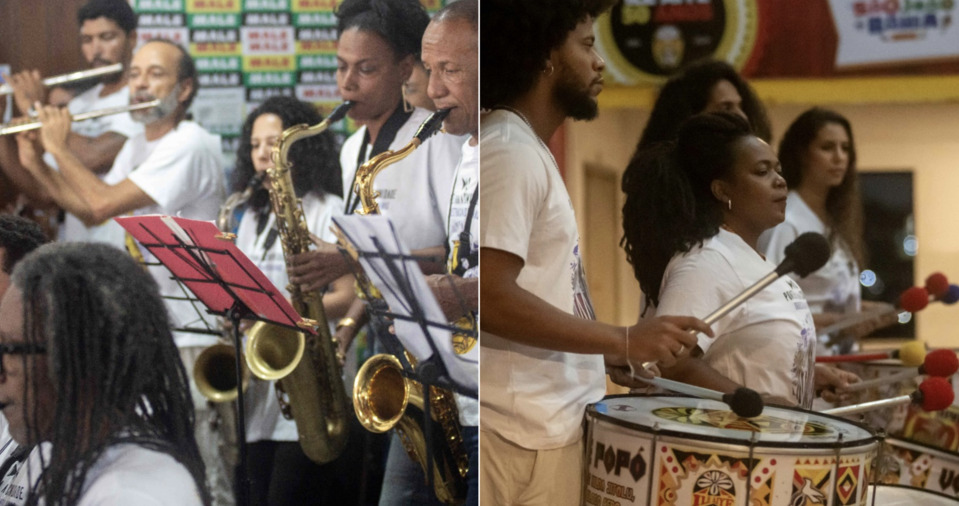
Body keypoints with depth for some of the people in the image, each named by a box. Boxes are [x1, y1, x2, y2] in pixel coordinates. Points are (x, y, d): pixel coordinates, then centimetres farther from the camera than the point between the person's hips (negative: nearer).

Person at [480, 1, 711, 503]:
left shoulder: (526, 151, 17)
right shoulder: (509, 154, -14)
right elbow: (488, 298, -25)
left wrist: (614, 352, 17)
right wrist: (625, 340, -21)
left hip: (549, 422, 10)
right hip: (524, 434, -10)